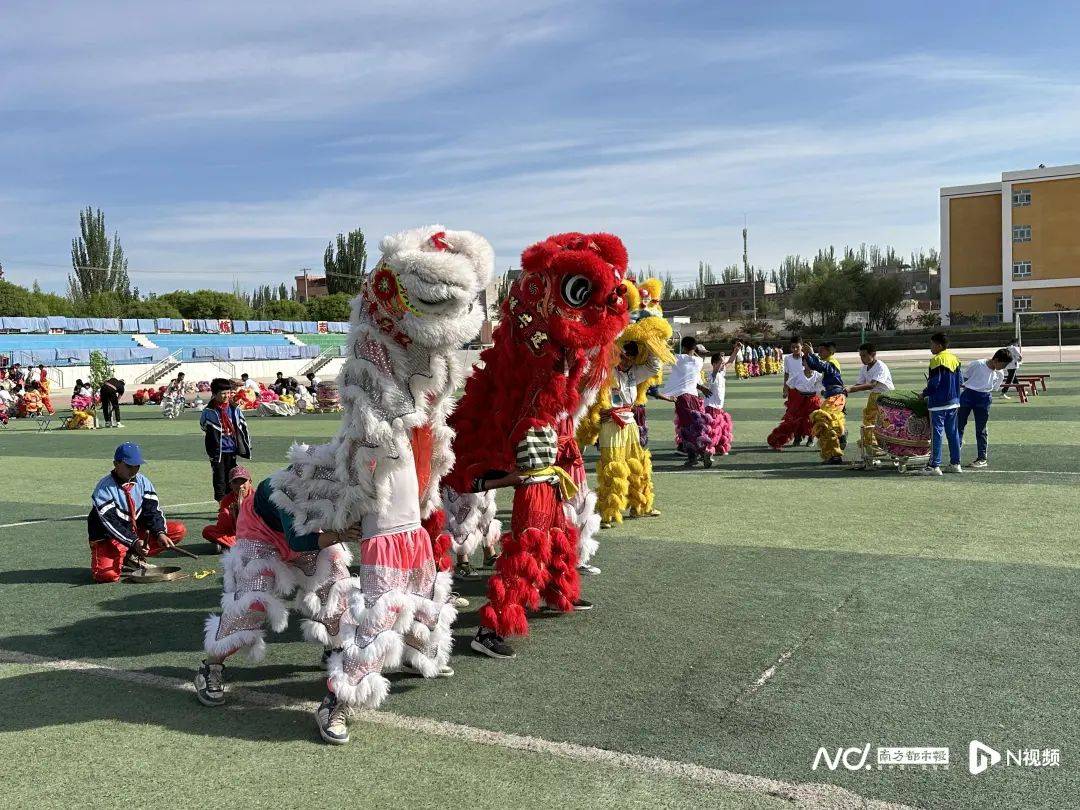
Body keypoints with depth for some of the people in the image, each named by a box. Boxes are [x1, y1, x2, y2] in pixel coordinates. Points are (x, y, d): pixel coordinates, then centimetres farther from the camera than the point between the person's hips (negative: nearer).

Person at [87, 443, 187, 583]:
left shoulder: (142, 482, 0)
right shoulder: (104, 488, -17)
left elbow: (153, 510, -4)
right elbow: (110, 524, -23)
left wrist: (160, 533, -23)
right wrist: (133, 542, -34)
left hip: (137, 532, 6)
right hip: (108, 538, -6)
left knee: (179, 529, -10)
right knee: (107, 574, -34)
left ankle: (132, 557, -5)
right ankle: (120, 558, 3)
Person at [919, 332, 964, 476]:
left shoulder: (937, 360, -14)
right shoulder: (955, 359, 10)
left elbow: (934, 382, -17)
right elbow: (960, 379, 13)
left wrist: (924, 393, -3)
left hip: (938, 403, -8)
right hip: (954, 402, 8)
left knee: (936, 433, -4)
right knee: (953, 433, 12)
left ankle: (934, 465, -4)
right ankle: (955, 463, 16)